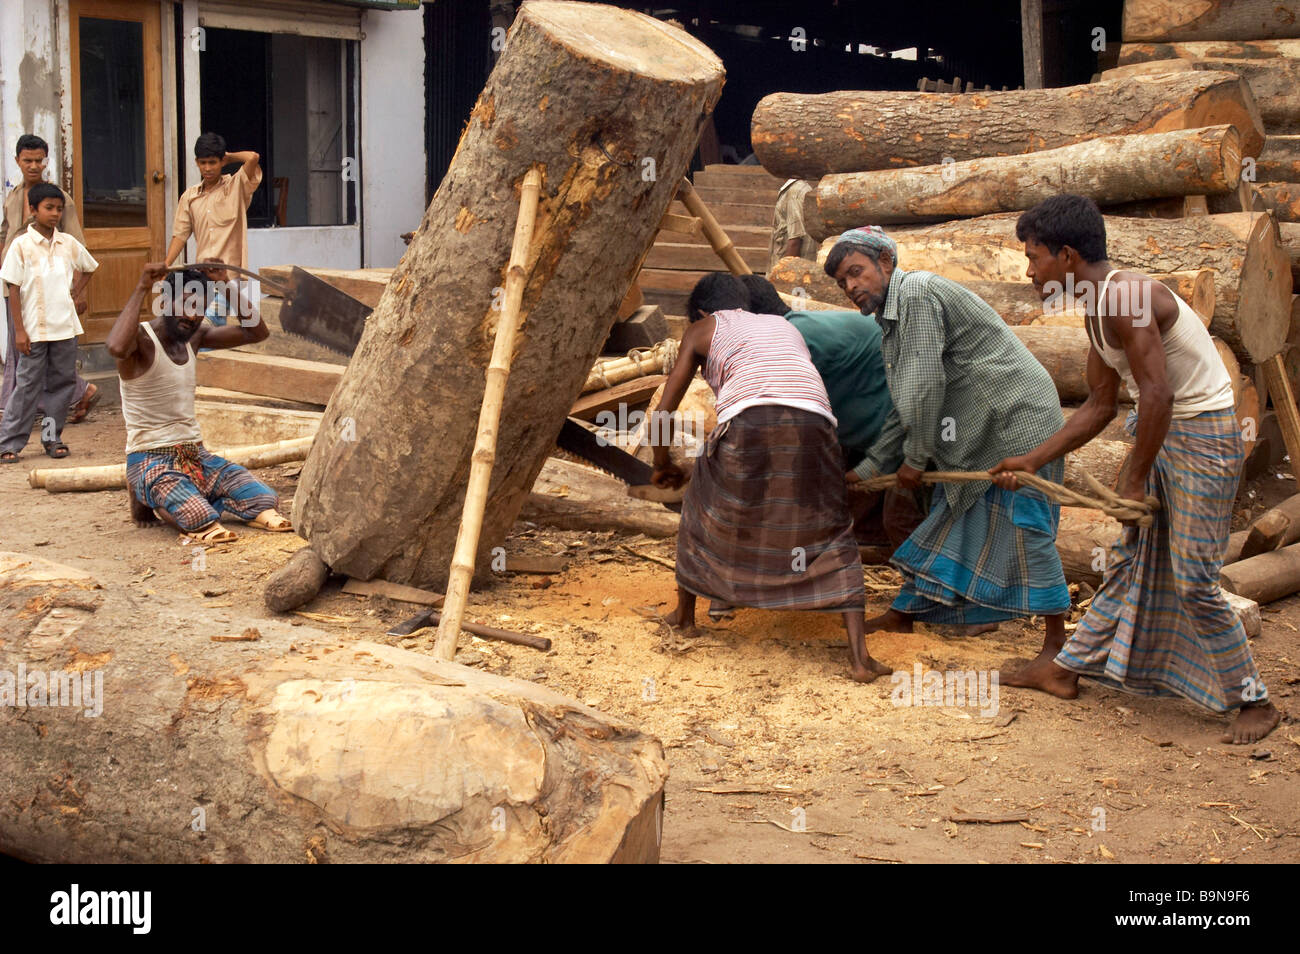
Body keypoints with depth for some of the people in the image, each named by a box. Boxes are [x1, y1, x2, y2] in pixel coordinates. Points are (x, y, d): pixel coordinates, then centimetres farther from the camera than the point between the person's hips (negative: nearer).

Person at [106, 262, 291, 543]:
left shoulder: (195, 336, 12)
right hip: (150, 459, -7)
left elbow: (257, 333, 13)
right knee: (198, 515, -41)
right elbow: (117, 347, -37)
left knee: (264, 499, -22)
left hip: (195, 454, 7)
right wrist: (141, 288, -29)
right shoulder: (141, 338, -11)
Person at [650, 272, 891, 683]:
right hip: (812, 422, 3)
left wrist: (662, 465, 39)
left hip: (749, 420, -2)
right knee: (830, 536, 13)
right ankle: (859, 656, 0)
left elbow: (664, 410, 23)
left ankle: (684, 614, 39)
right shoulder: (783, 325, 38)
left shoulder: (703, 330, 27)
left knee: (703, 508, 25)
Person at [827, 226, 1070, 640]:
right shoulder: (892, 317, 16)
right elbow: (906, 409, 20)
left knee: (1024, 529, -8)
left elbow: (926, 387, -21)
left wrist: (916, 458, -12)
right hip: (978, 434, 10)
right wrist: (868, 469, 17)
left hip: (1019, 419, -10)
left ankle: (1058, 645, 1)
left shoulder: (917, 293, -16)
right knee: (948, 518, 15)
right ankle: (903, 614, 24)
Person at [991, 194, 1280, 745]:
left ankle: (1252, 701, 7)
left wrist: (1135, 481, -18)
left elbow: (1157, 395, -28)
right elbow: (1099, 406, 16)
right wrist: (1032, 461, 14)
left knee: (1193, 580, -6)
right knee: (1127, 560, 16)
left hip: (1204, 435, -10)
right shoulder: (1098, 307, 9)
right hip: (1162, 431, 10)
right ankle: (1066, 668, 26)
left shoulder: (1124, 297, -23)